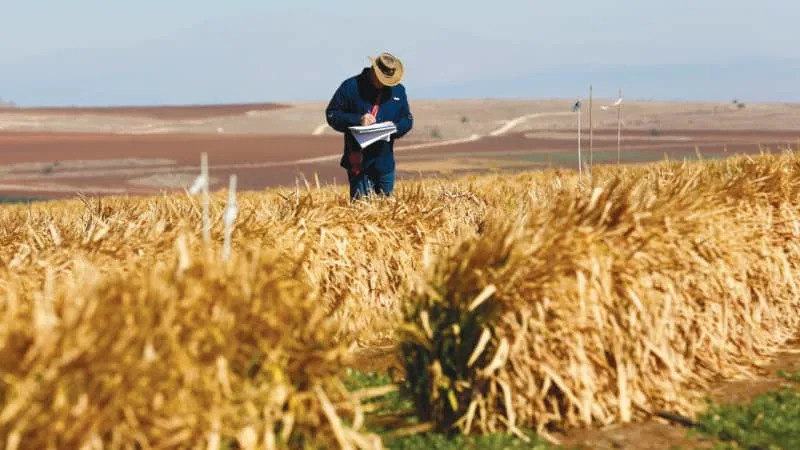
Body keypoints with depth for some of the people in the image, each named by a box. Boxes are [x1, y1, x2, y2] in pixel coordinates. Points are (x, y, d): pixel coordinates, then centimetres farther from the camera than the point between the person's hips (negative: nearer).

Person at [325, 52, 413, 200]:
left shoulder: (398, 90, 8)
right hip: (358, 160, -4)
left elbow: (407, 120, 14)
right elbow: (331, 114, -4)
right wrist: (357, 120, -19)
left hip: (385, 161, 4)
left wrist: (395, 127, -10)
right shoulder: (351, 86, -5)